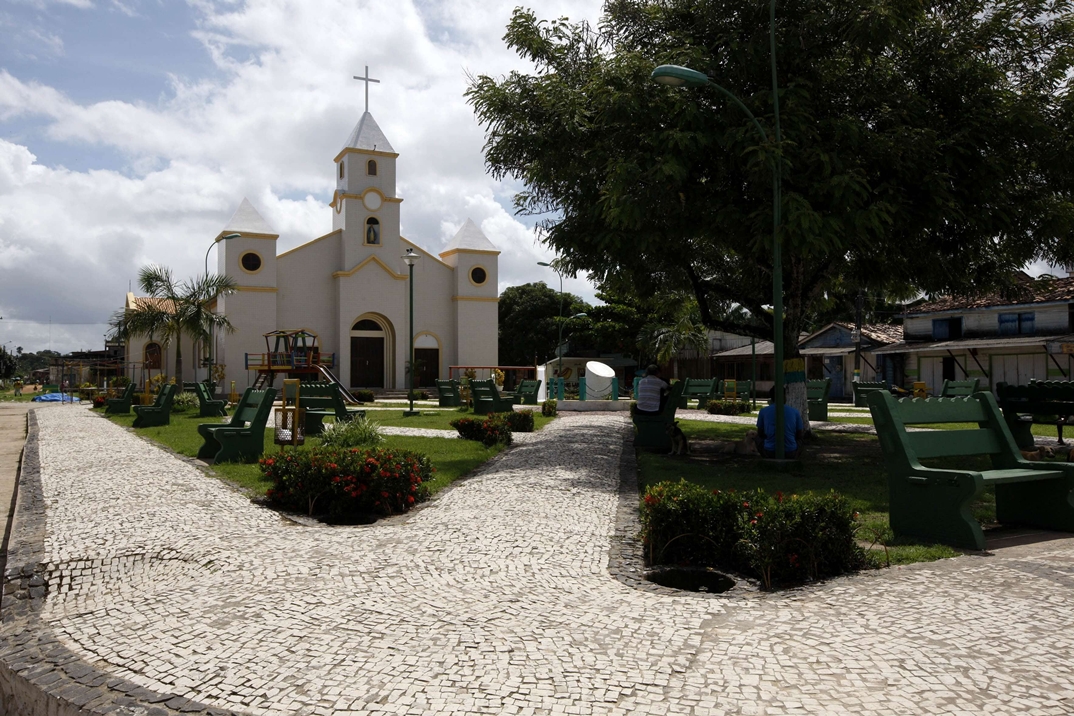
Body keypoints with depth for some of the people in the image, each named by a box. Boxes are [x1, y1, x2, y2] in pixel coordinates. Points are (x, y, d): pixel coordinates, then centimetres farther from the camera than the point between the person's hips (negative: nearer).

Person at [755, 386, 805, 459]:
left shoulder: (763, 411, -1)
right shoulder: (795, 412, -1)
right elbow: (799, 435, 10)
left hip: (769, 452, 0)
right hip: (790, 453, 0)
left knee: (759, 438, 35)